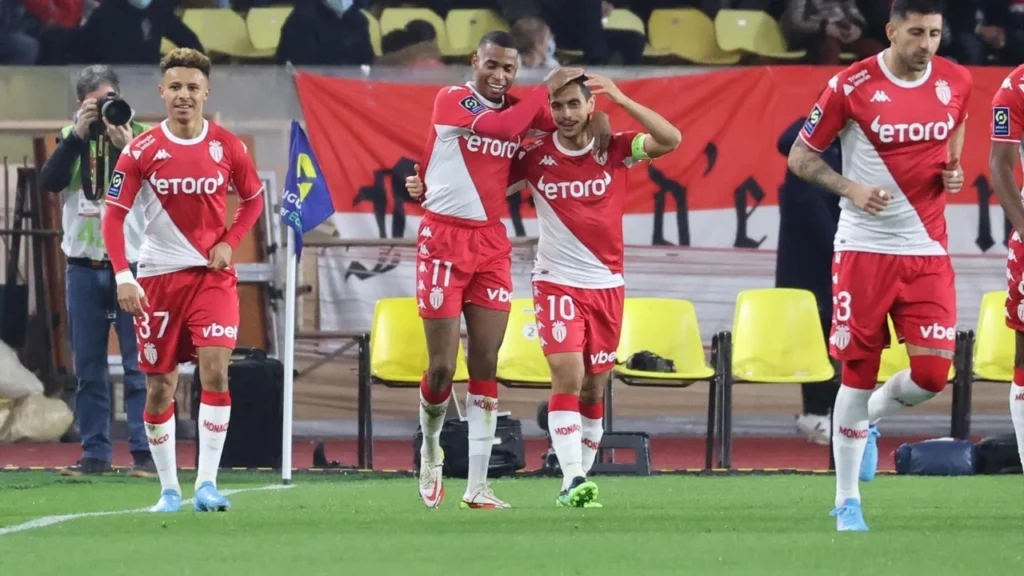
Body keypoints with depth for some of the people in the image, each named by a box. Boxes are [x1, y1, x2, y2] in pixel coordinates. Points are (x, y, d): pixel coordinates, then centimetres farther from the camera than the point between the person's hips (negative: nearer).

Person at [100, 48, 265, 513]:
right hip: (158, 277, 0)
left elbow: (253, 199, 15)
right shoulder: (142, 151, -4)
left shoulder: (228, 147, -1)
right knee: (160, 385, 3)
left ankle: (206, 484, -13)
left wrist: (229, 242, -2)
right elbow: (114, 216, -3)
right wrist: (122, 277, -14)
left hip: (212, 275, 0)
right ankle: (168, 488, 15)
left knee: (215, 370, -16)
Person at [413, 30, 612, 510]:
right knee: (442, 366, -4)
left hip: (492, 244, 4)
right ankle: (430, 449, 25)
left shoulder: (521, 109, 8)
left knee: (486, 362, -1)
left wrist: (597, 123, -13)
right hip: (444, 240, -4)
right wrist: (547, 88, -17)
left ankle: (477, 486, -1)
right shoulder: (451, 100, -8)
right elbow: (499, 126, -24)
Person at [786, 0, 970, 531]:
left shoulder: (955, 83, 1)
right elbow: (800, 157, -1)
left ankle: (871, 417, 27)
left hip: (927, 249, 3)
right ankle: (846, 501, 12)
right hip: (865, 248, -3)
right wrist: (851, 188, -17)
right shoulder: (851, 86, -10)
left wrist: (952, 171, 2)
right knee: (858, 372, -1)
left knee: (932, 373, -7)